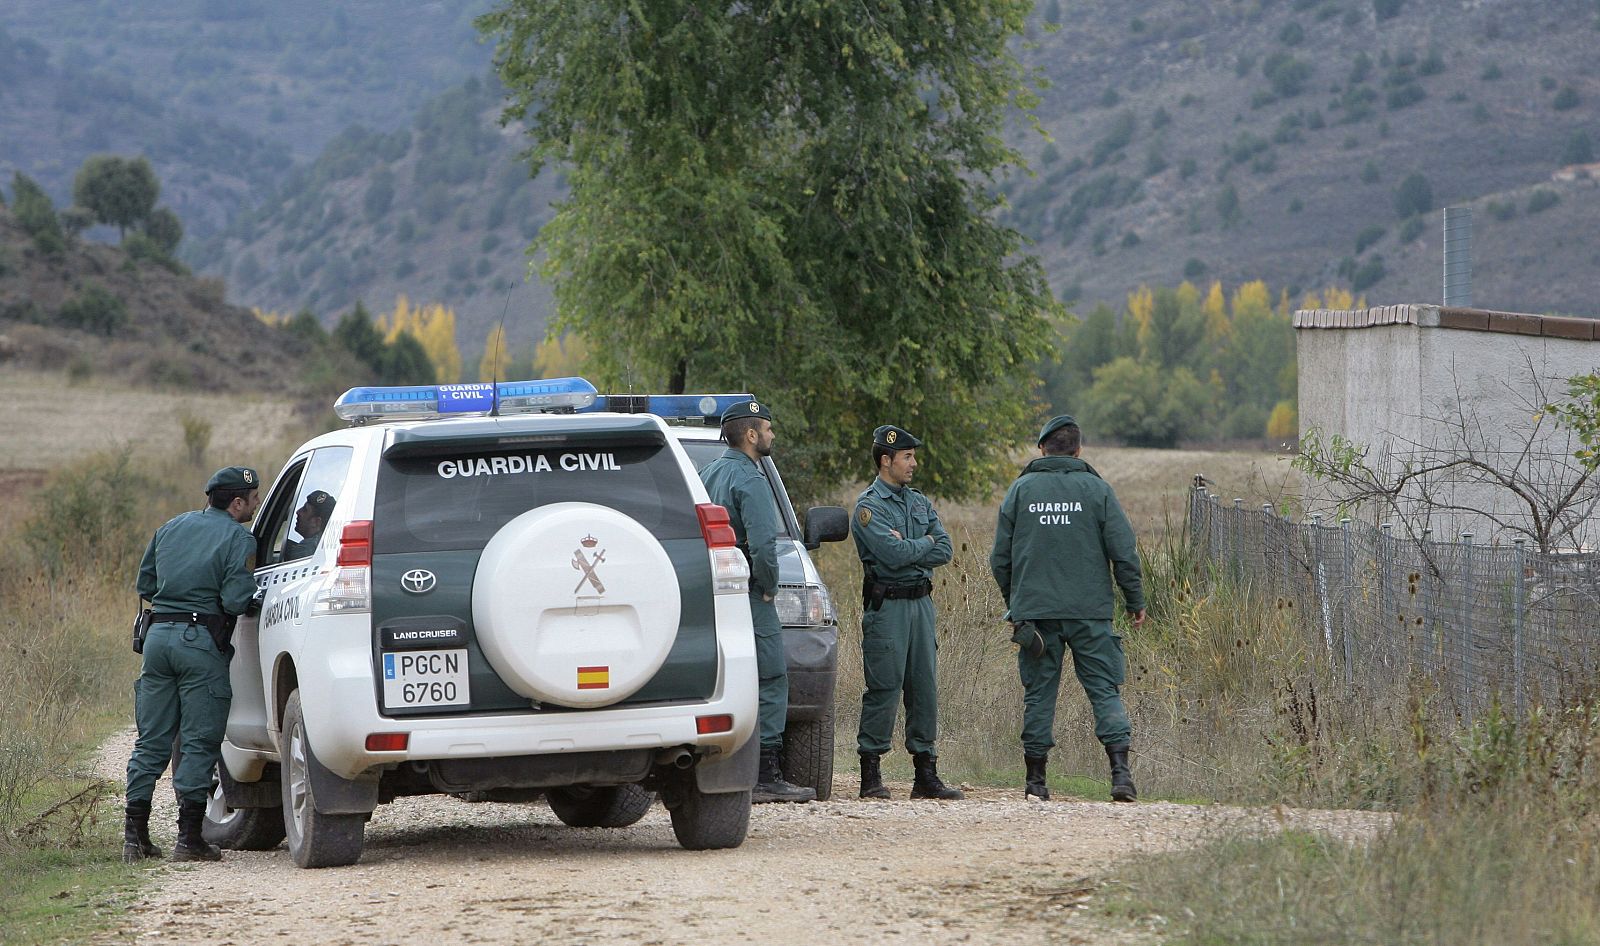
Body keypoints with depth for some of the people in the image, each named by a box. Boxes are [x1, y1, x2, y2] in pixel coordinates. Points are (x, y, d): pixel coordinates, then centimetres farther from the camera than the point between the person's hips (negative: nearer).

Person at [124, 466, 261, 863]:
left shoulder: (171, 528, 15)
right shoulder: (237, 538, -6)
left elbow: (145, 584, 20)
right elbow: (235, 601, -15)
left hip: (159, 634, 6)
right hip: (201, 640, -6)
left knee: (151, 741, 10)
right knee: (199, 743, -1)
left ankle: (135, 835, 8)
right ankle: (188, 837, -4)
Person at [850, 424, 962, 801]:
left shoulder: (919, 502, 16)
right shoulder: (868, 506, -6)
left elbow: (944, 551, 4)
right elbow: (892, 554, -19)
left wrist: (906, 549, -10)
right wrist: (925, 543, -3)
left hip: (921, 601, 7)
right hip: (886, 604, -7)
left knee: (925, 688, 6)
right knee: (884, 689, -8)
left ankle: (926, 775, 10)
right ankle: (871, 775, -4)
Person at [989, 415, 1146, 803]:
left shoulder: (1021, 490, 5)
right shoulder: (1096, 490, 1)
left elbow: (1000, 557, 9)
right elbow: (1124, 552, -1)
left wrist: (1014, 604, 21)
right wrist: (1135, 602, 9)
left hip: (1034, 609, 1)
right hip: (1090, 611, -1)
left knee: (1039, 694, 6)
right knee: (1105, 690, 1)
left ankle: (1036, 781, 6)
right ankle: (1120, 772, -12)